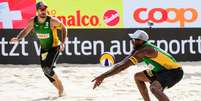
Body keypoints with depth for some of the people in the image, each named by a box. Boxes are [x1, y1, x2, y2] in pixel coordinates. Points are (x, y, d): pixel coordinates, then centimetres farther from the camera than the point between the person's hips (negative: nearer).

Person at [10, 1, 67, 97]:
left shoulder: (52, 21, -22)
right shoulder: (33, 21, -10)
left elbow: (63, 28, -8)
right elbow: (25, 31, 5)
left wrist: (62, 43, -16)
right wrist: (17, 38, -14)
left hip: (55, 48, -5)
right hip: (43, 49, 5)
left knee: (48, 69, -21)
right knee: (46, 72, 7)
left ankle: (60, 84, 6)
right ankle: (60, 89, 26)